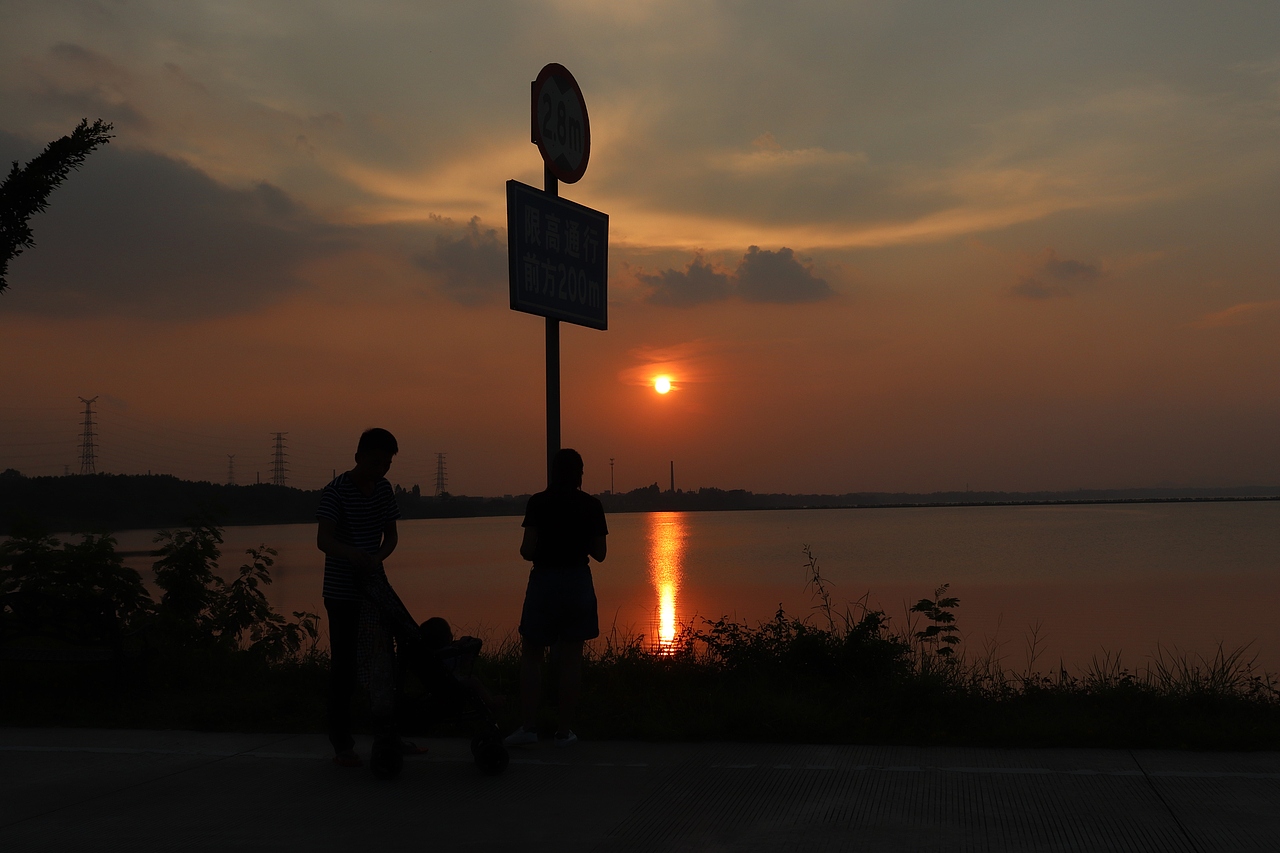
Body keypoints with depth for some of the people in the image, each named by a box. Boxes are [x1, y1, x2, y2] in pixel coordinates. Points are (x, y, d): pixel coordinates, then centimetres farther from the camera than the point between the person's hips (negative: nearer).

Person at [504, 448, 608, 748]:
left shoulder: (538, 503, -8)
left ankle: (528, 726, 3)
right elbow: (599, 553, 3)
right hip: (579, 582, 2)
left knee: (530, 655, 9)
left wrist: (525, 550, 10)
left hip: (544, 580, -2)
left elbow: (527, 550, -13)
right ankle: (564, 730, 9)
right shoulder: (591, 505, 0)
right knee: (571, 657, 7)